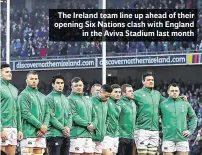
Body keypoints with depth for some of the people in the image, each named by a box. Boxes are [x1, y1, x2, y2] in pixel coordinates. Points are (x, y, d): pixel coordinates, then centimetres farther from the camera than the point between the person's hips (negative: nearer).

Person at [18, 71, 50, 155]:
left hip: (41, 134, 7)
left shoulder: (42, 96, 19)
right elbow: (26, 113, -12)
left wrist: (44, 127, -5)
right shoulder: (24, 95, -3)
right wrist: (40, 126, -13)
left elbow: (47, 113, 13)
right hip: (29, 134, -7)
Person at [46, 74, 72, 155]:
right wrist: (62, 128, -14)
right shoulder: (49, 98, -4)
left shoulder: (65, 99, 18)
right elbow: (51, 116, -12)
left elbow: (69, 115, 15)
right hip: (54, 134, -7)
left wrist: (68, 127, -5)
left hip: (66, 135, 7)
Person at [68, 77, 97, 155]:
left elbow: (94, 116, 18)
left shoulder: (87, 100, 20)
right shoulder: (70, 99, -4)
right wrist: (87, 124, -14)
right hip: (77, 134, -7)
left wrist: (93, 125, -4)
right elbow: (74, 116, -14)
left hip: (89, 134, 7)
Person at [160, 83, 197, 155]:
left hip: (182, 138, 2)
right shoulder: (163, 104, 2)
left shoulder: (185, 104, 9)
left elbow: (193, 117, 16)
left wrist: (191, 130, 5)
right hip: (168, 138, -2)